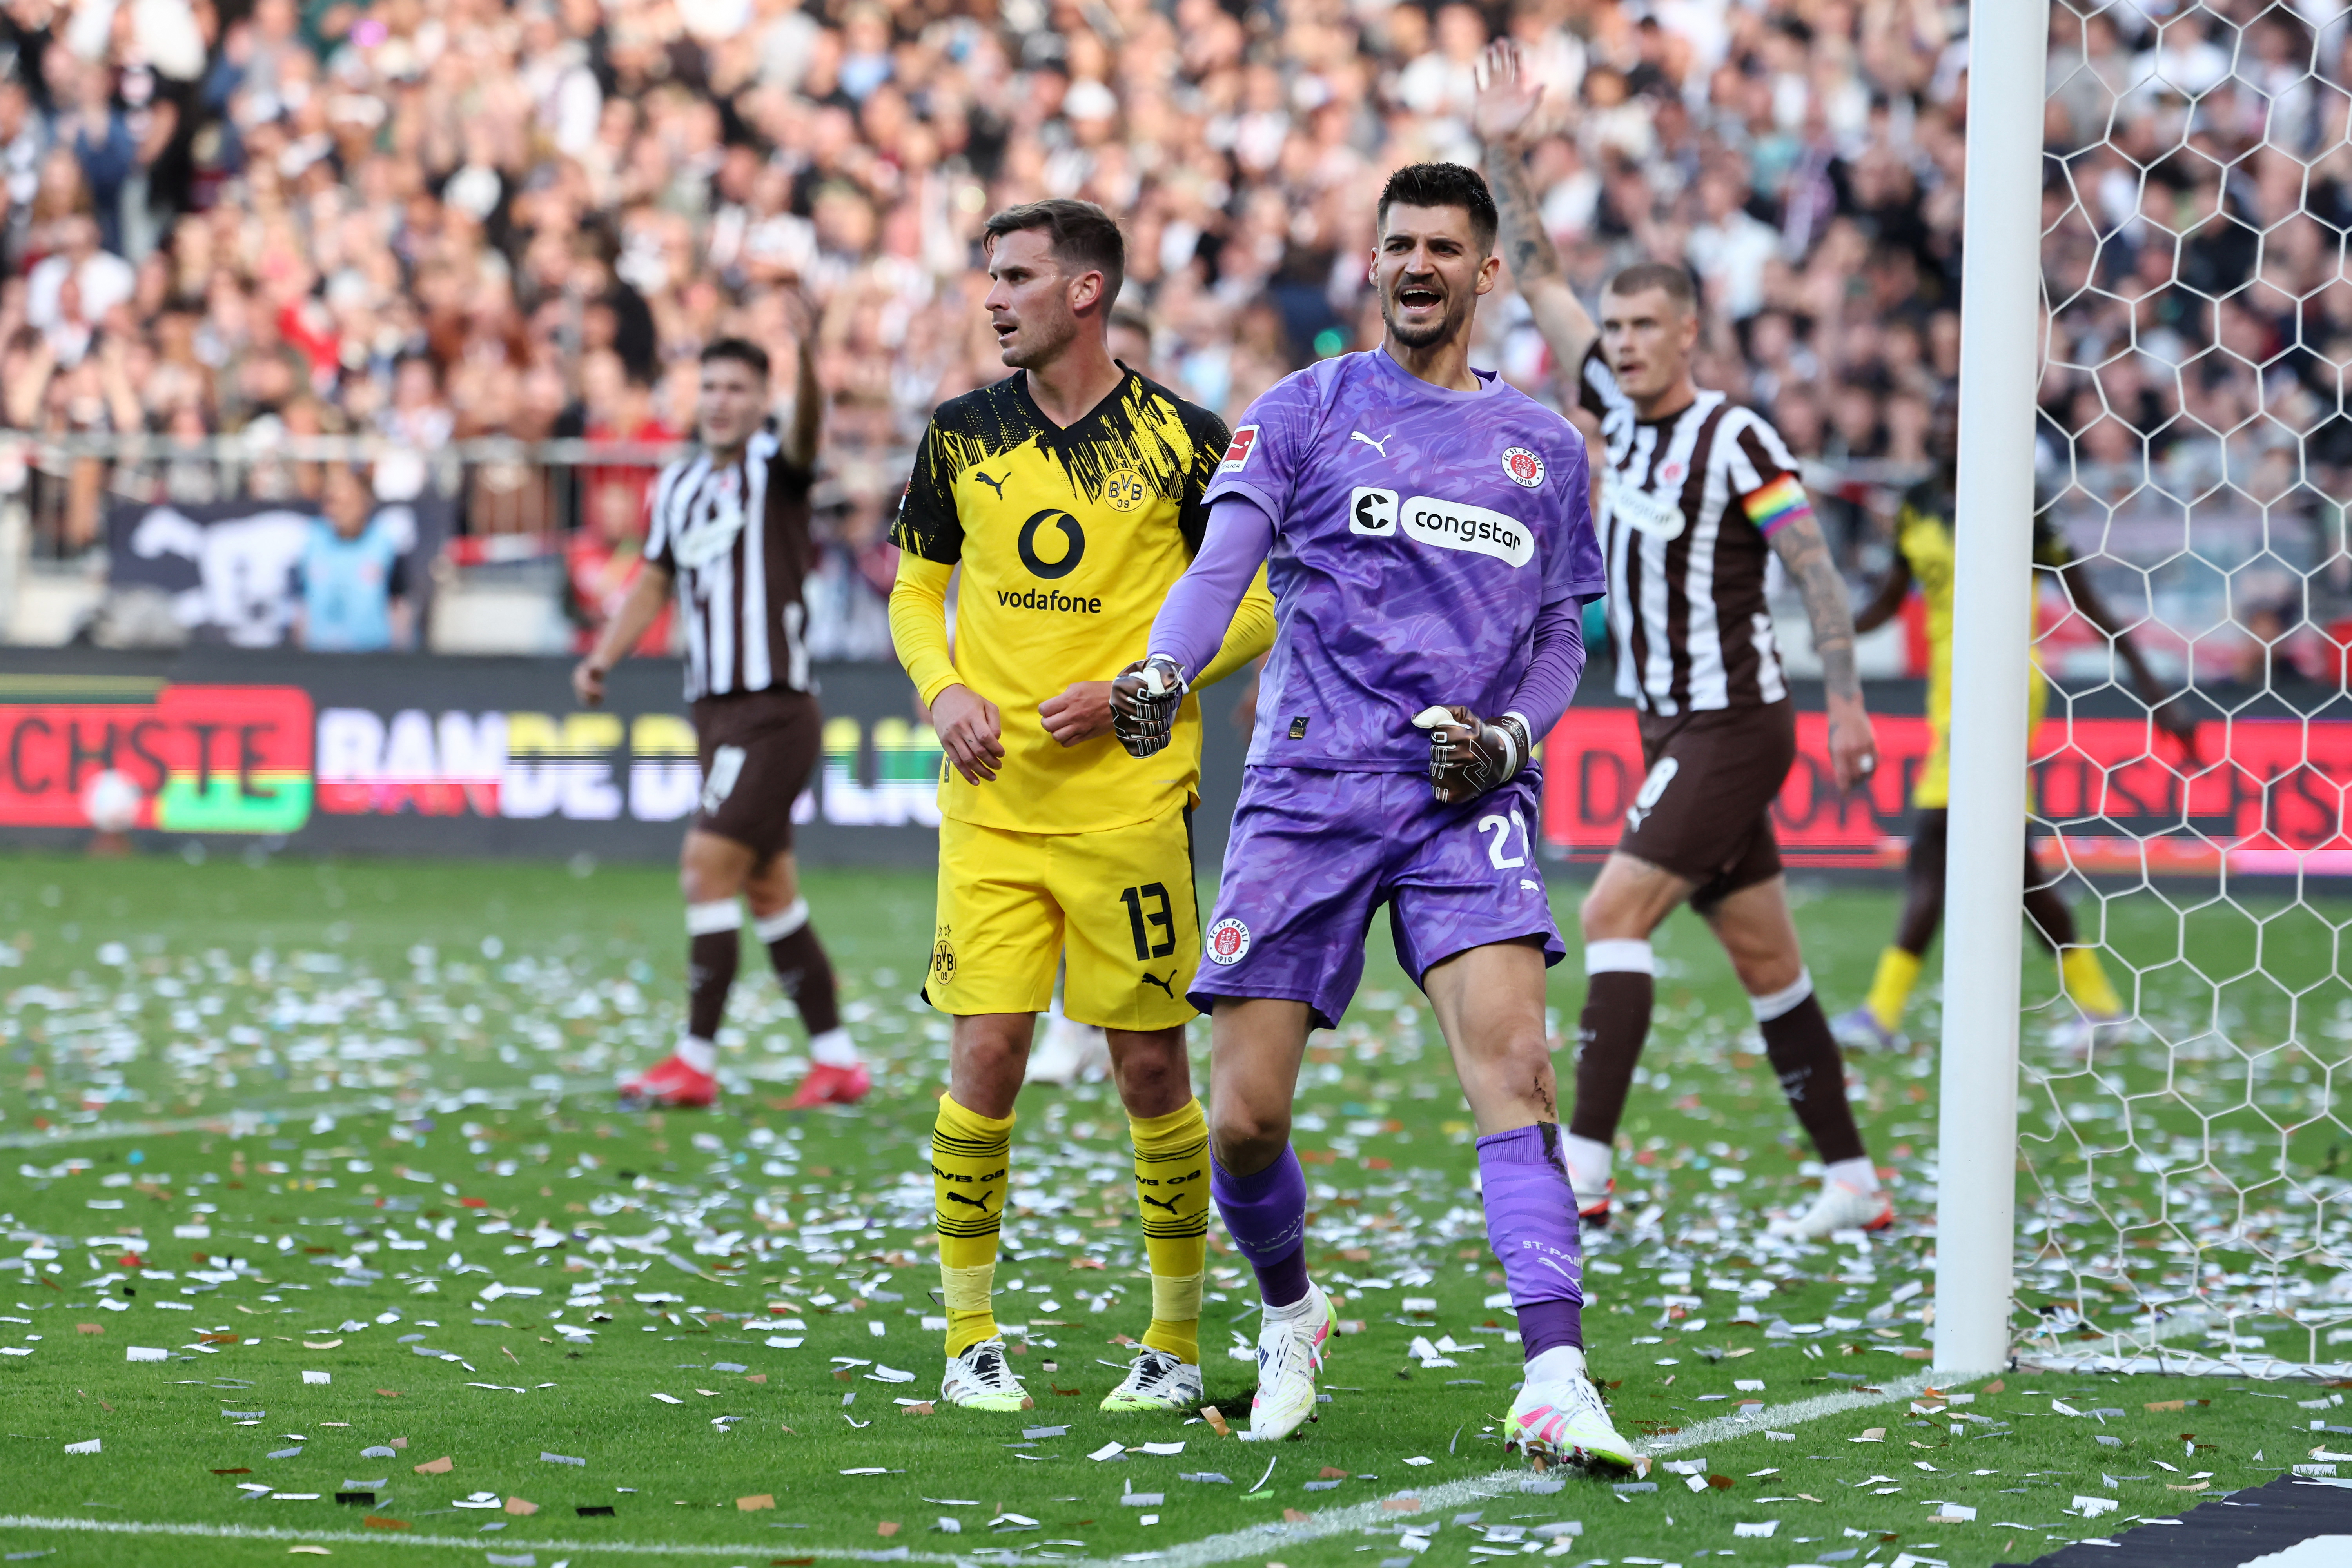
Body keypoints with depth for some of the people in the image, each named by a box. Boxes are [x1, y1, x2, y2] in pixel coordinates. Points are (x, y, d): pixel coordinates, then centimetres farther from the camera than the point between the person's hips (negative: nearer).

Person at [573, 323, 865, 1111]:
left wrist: (809, 365, -50)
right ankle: (837, 1061, 17)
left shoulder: (774, 468, -7)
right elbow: (653, 583, 21)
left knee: (707, 867, -12)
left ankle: (696, 1061, -7)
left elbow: (806, 430, -29)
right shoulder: (677, 486, 13)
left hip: (774, 711, -8)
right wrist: (602, 659, 6)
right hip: (717, 712, 8)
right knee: (769, 892, 10)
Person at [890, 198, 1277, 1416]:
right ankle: (971, 1337, 8)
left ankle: (1176, 1340, 15)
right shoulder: (961, 434, 8)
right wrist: (944, 688, -2)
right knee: (985, 1054, -5)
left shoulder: (1182, 438, -2)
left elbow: (1255, 605, 3)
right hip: (992, 801, 2)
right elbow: (916, 587, 18)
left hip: (1131, 800, -2)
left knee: (1150, 1066, 1)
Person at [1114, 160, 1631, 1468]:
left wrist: (1508, 736, 0)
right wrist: (1162, 674, -26)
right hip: (1308, 792, -1)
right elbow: (1223, 563, -6)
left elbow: (1561, 641, 21)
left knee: (1512, 1056, -22)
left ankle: (1558, 1383, -27)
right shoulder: (1307, 411, 7)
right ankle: (1292, 1314, 28)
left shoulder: (1546, 448, 15)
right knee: (1245, 1117, -3)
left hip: (1466, 803, 1)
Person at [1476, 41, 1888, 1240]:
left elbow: (1815, 568, -11)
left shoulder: (1736, 440, -11)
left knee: (1613, 917, -16)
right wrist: (1500, 154, 1)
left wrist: (1845, 702, -16)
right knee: (1765, 962, 9)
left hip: (1731, 728, -7)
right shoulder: (1621, 412, 9)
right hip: (1674, 731, 7)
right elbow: (1537, 279, 10)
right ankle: (1852, 1183, 13)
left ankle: (1584, 1170, -21)